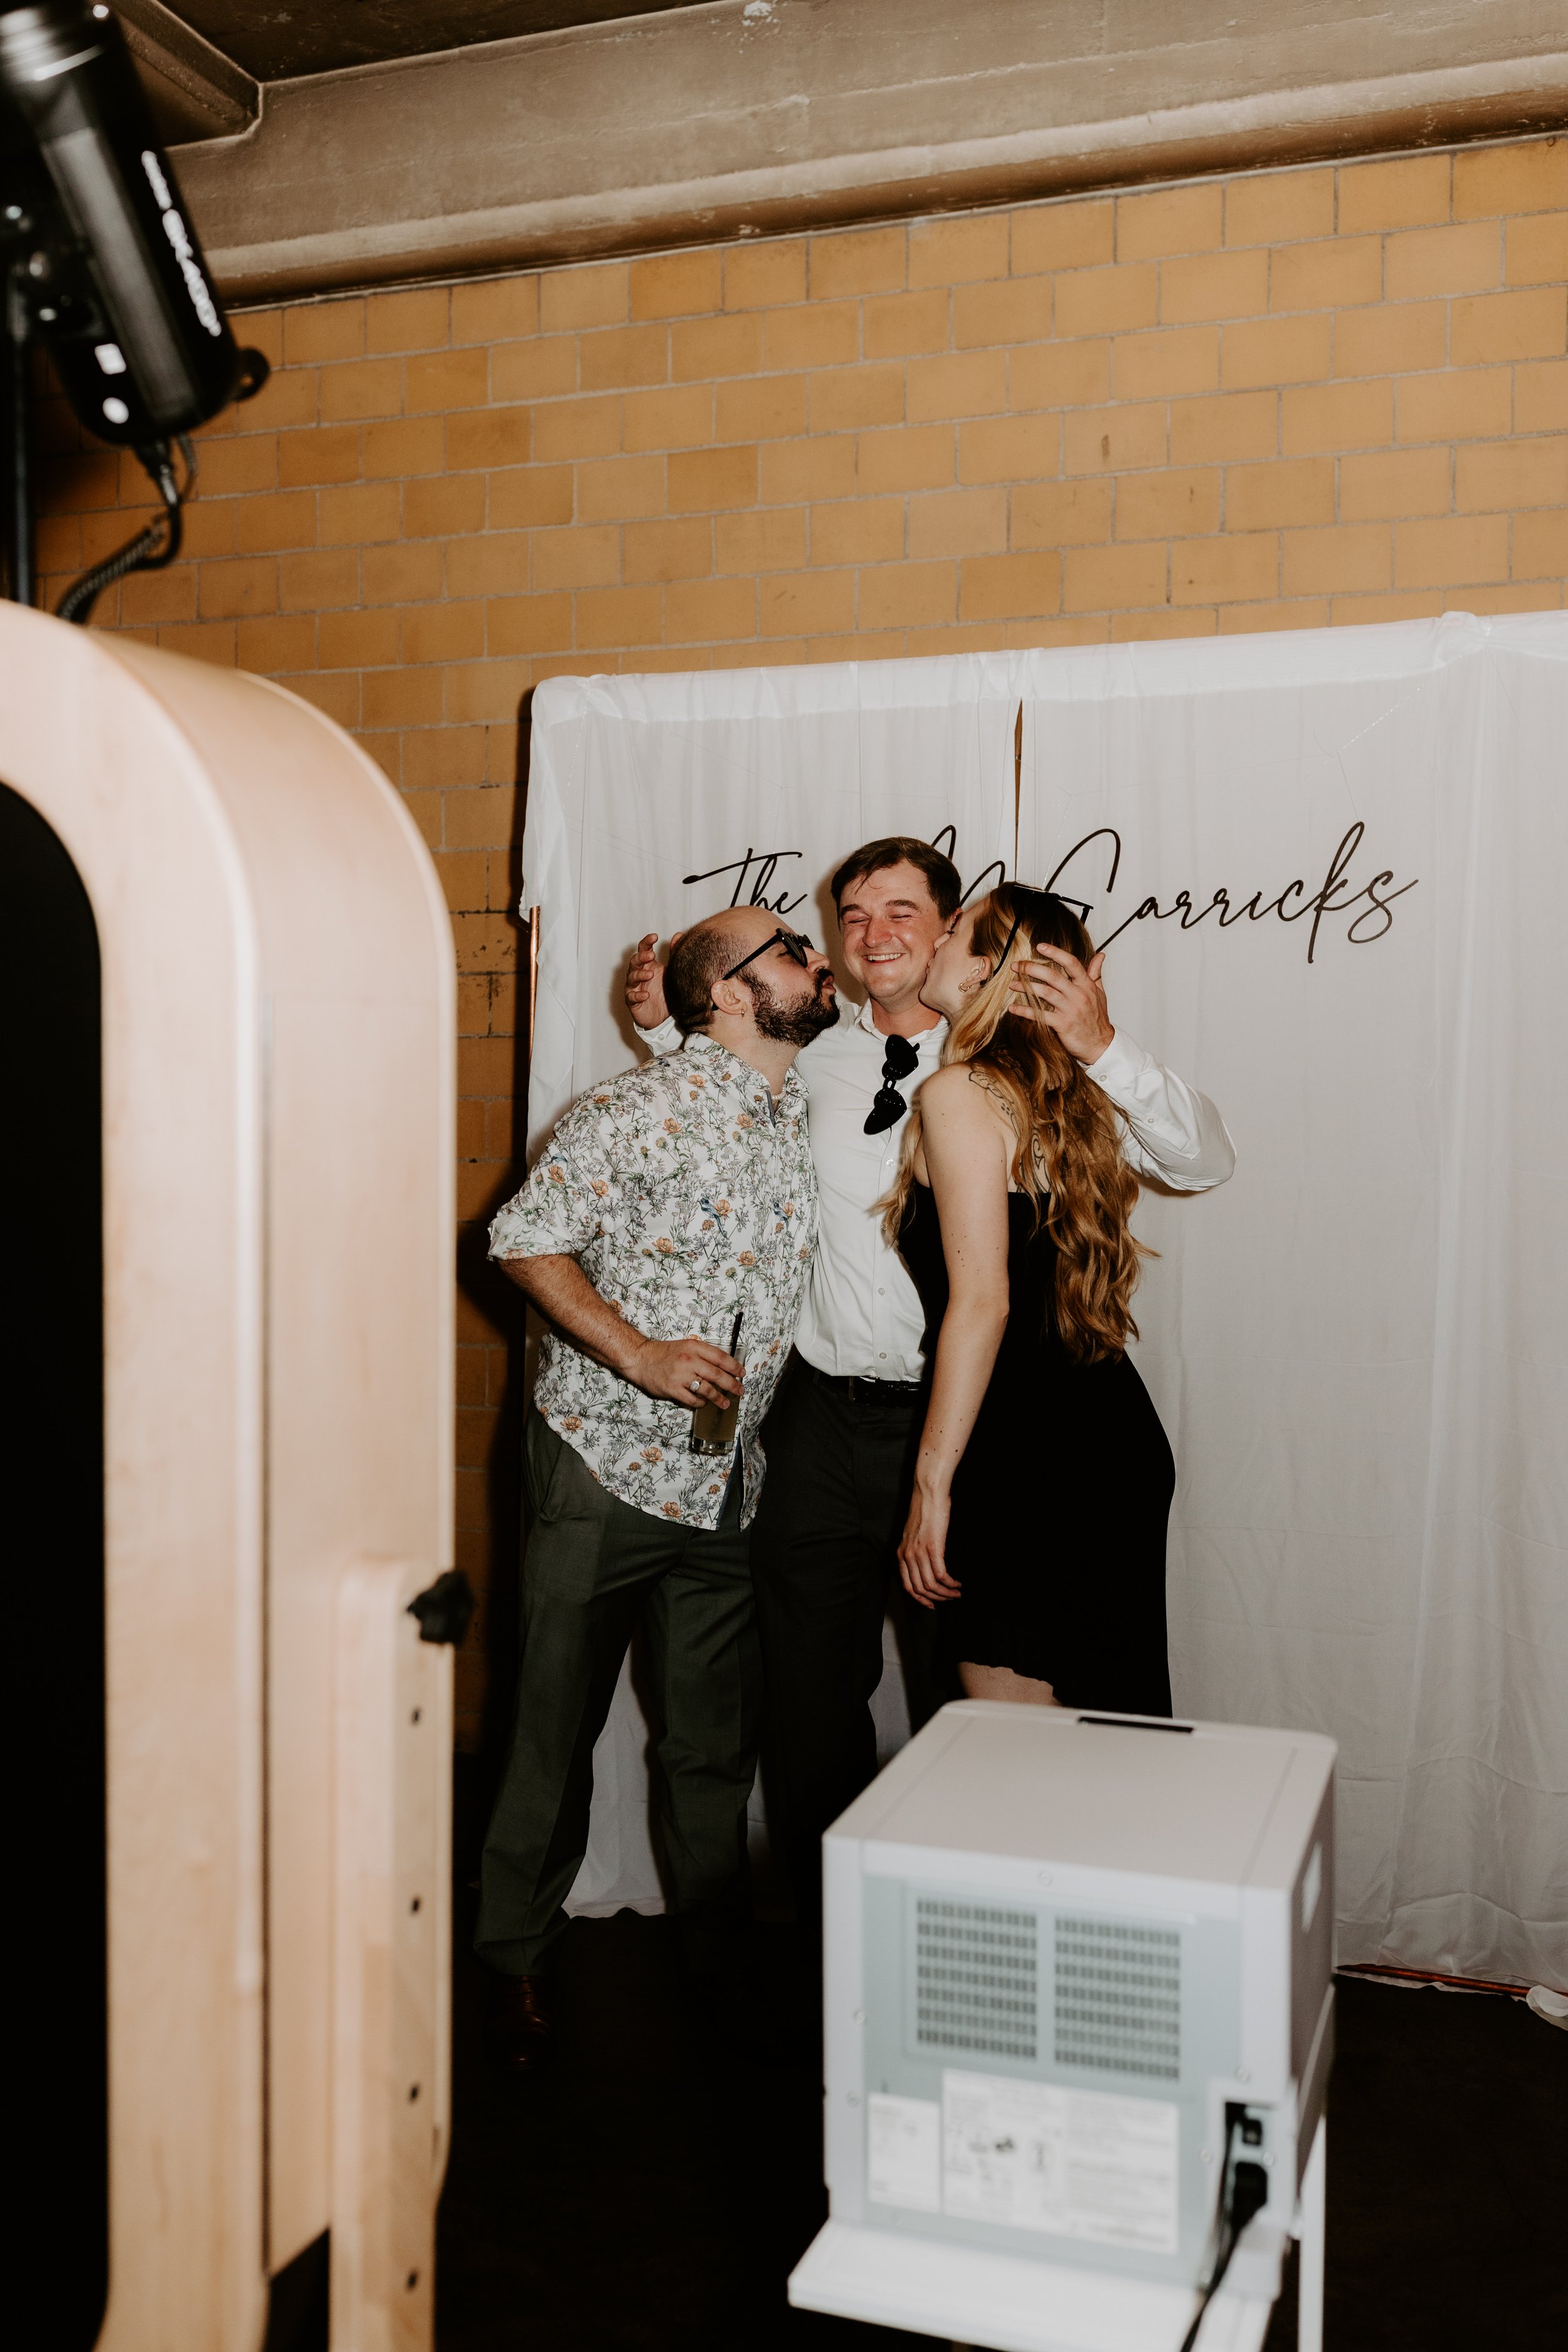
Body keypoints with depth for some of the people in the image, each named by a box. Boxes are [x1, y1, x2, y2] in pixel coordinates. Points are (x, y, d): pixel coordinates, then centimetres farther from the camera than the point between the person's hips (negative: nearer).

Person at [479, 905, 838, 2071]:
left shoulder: (815, 1117, 7)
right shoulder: (641, 1110, -13)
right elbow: (525, 1238, -11)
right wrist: (640, 1354, -18)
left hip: (731, 1484, 5)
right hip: (605, 1463, -5)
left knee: (717, 1745, 14)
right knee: (558, 1724, 7)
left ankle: (721, 1958, 31)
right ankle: (519, 1959, 26)